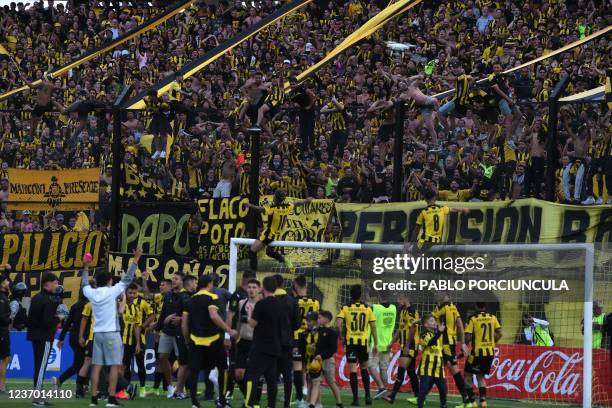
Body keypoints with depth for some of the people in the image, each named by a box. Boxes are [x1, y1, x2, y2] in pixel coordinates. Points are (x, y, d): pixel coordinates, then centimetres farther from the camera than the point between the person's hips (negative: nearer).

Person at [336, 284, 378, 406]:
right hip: (364, 342, 2)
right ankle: (367, 395, 9)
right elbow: (373, 327, 2)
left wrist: (341, 338, 0)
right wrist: (375, 344, 9)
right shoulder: (367, 308, 3)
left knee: (353, 370, -1)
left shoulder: (345, 308, -2)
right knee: (364, 369, 17)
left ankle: (356, 398, -5)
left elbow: (338, 324, -14)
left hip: (351, 342, -2)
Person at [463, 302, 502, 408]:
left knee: (467, 375, 10)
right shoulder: (492, 318, 3)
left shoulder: (473, 319, -10)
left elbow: (468, 337, -14)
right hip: (490, 353, 5)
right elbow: (499, 333, 4)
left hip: (477, 352, -5)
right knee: (480, 377, 20)